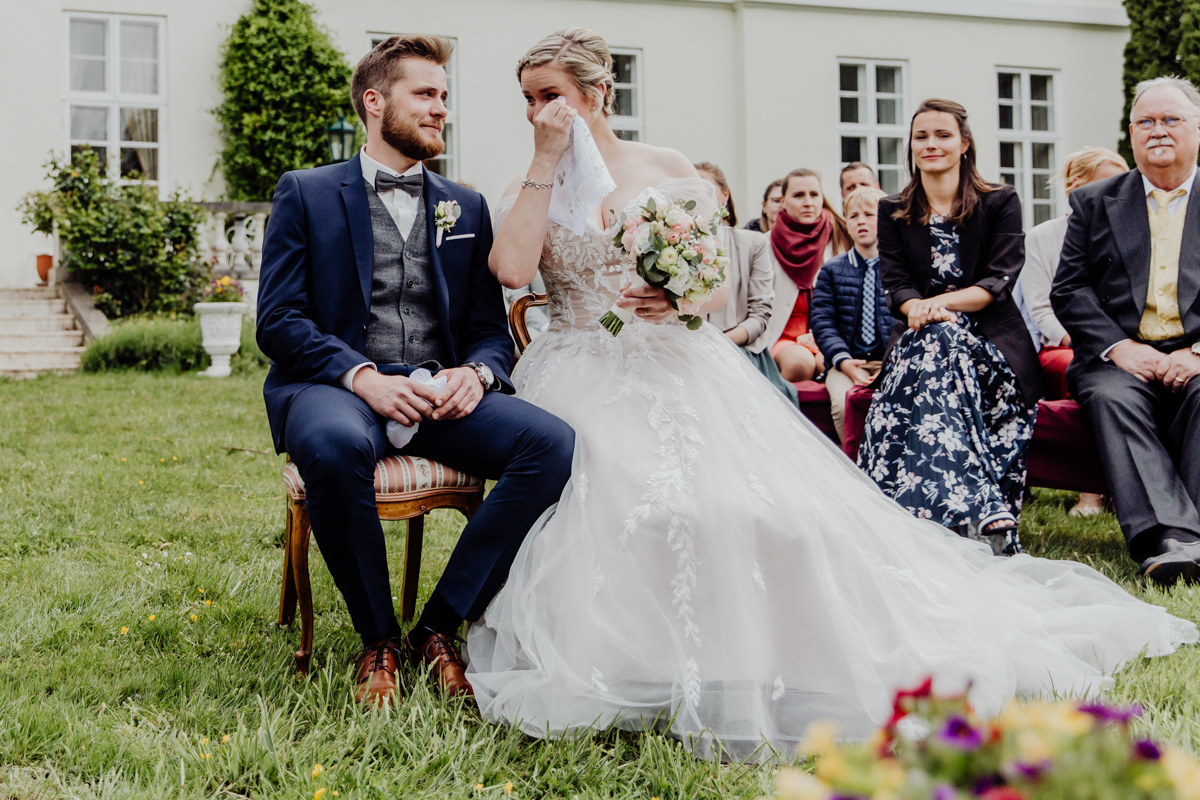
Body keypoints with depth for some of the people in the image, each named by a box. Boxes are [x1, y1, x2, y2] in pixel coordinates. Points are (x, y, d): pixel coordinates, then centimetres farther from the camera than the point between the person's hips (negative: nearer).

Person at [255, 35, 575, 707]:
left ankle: (440, 627, -13)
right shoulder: (306, 194, 9)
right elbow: (278, 321, -1)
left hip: (442, 394, 4)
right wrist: (363, 377, -18)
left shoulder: (467, 208, 19)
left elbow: (493, 329, 15)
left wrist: (477, 372, -10)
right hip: (336, 384, -3)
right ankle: (379, 639, -16)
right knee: (337, 444, -40)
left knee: (554, 443, -26)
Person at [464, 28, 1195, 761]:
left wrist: (682, 300, -16)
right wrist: (546, 161, -8)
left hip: (679, 364, 1)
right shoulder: (529, 191, 10)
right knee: (616, 500, -30)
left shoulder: (669, 170, 10)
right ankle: (641, 667, -15)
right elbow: (512, 269, -12)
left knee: (771, 500, -20)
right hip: (584, 377, 0)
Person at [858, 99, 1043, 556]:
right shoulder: (893, 213, 15)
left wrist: (940, 303, -21)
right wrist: (918, 310, -21)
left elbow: (999, 282, -4)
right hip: (921, 341, 2)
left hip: (991, 341, -1)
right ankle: (987, 514, -47)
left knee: (940, 349, -36)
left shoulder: (1000, 204, 8)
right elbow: (896, 286, 3)